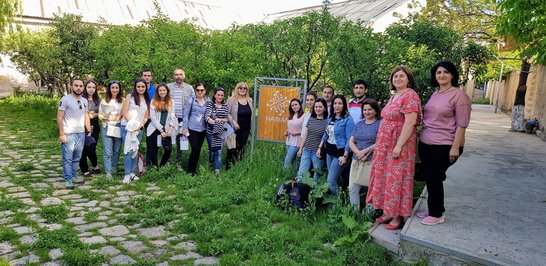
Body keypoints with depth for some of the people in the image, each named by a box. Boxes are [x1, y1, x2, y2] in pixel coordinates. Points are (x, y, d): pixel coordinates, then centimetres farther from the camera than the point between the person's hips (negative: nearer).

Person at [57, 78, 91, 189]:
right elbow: (59, 118, -9)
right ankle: (68, 180, 5)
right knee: (67, 159, -2)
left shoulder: (84, 101, 12)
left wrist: (89, 132, 14)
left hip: (81, 134, 6)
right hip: (68, 134, -6)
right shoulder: (65, 99, -7)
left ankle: (73, 176, 22)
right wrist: (61, 134, -14)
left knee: (77, 158, 12)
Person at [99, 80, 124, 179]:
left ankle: (114, 168, 28)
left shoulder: (123, 100, 4)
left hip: (118, 127, 1)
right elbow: (100, 115, 8)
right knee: (107, 151, -5)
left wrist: (120, 117, -13)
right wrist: (105, 117, -10)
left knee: (117, 150, 9)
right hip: (107, 127, 0)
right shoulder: (104, 101, 6)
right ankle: (108, 172, -1)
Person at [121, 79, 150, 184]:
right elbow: (124, 112, -5)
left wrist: (140, 125, -6)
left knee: (135, 150, 8)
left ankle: (132, 172, 16)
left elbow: (146, 116, 12)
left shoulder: (147, 100, 13)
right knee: (128, 150, -9)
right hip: (127, 127, -4)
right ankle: (127, 174, -6)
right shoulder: (130, 96, 0)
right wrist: (133, 123, -14)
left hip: (139, 128, 4)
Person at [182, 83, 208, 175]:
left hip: (202, 130, 4)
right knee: (195, 149, -9)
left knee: (198, 150, 9)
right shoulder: (191, 100, -4)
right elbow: (186, 114, -3)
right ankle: (190, 170, 7)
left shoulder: (208, 102, 5)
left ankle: (194, 169, 24)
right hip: (192, 129, -4)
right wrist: (185, 128, -6)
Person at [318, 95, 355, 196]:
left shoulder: (348, 119, -13)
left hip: (339, 153, -7)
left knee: (331, 180, -8)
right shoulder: (330, 118, 10)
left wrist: (345, 156, -21)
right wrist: (320, 147, 12)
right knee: (332, 180, 14)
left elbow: (349, 139, -17)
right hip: (329, 151, 7)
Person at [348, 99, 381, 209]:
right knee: (352, 188, 5)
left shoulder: (380, 124, -2)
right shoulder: (359, 124, 16)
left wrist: (365, 151, -13)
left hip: (371, 162, -5)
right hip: (357, 161, 6)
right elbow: (351, 141, 9)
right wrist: (358, 152, -9)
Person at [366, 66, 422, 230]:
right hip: (385, 144, 9)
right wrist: (380, 145, 16)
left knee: (396, 179, -1)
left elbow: (410, 123, -21)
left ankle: (398, 217, 11)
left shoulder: (410, 96, -13)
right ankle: (388, 212, 24)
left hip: (399, 144, -9)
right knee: (386, 178, 13)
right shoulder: (394, 96, 14)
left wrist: (398, 146, -24)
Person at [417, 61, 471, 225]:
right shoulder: (435, 94, 13)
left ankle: (437, 214, 14)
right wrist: (421, 138, 17)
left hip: (444, 146, -7)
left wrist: (455, 147, -17)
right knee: (428, 177, 10)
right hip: (426, 143, 7)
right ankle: (434, 209, 26)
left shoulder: (458, 95, -10)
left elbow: (462, 124, -14)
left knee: (434, 178, -2)